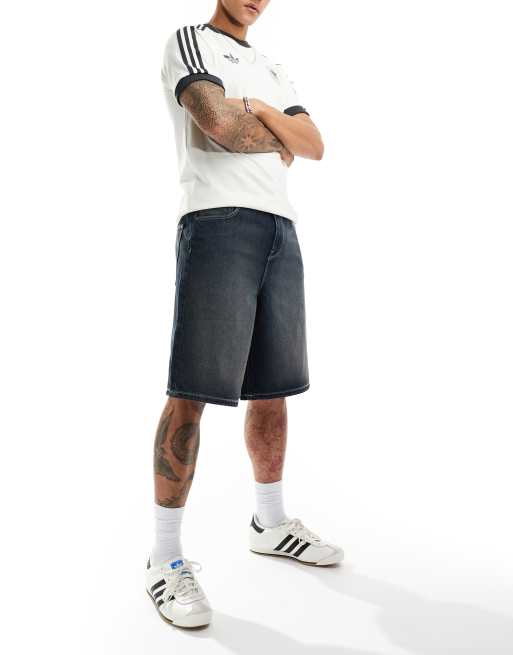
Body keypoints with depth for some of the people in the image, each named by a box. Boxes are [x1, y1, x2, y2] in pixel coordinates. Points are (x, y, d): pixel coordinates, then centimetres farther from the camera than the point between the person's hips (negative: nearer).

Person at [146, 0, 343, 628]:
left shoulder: (271, 70, 29)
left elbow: (315, 146, 15)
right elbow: (220, 125, -12)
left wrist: (262, 111, -1)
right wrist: (277, 141, 6)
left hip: (280, 228, 7)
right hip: (218, 221, -7)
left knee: (272, 386, 9)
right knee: (192, 391, -10)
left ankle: (270, 523, 24)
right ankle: (165, 559, -3)